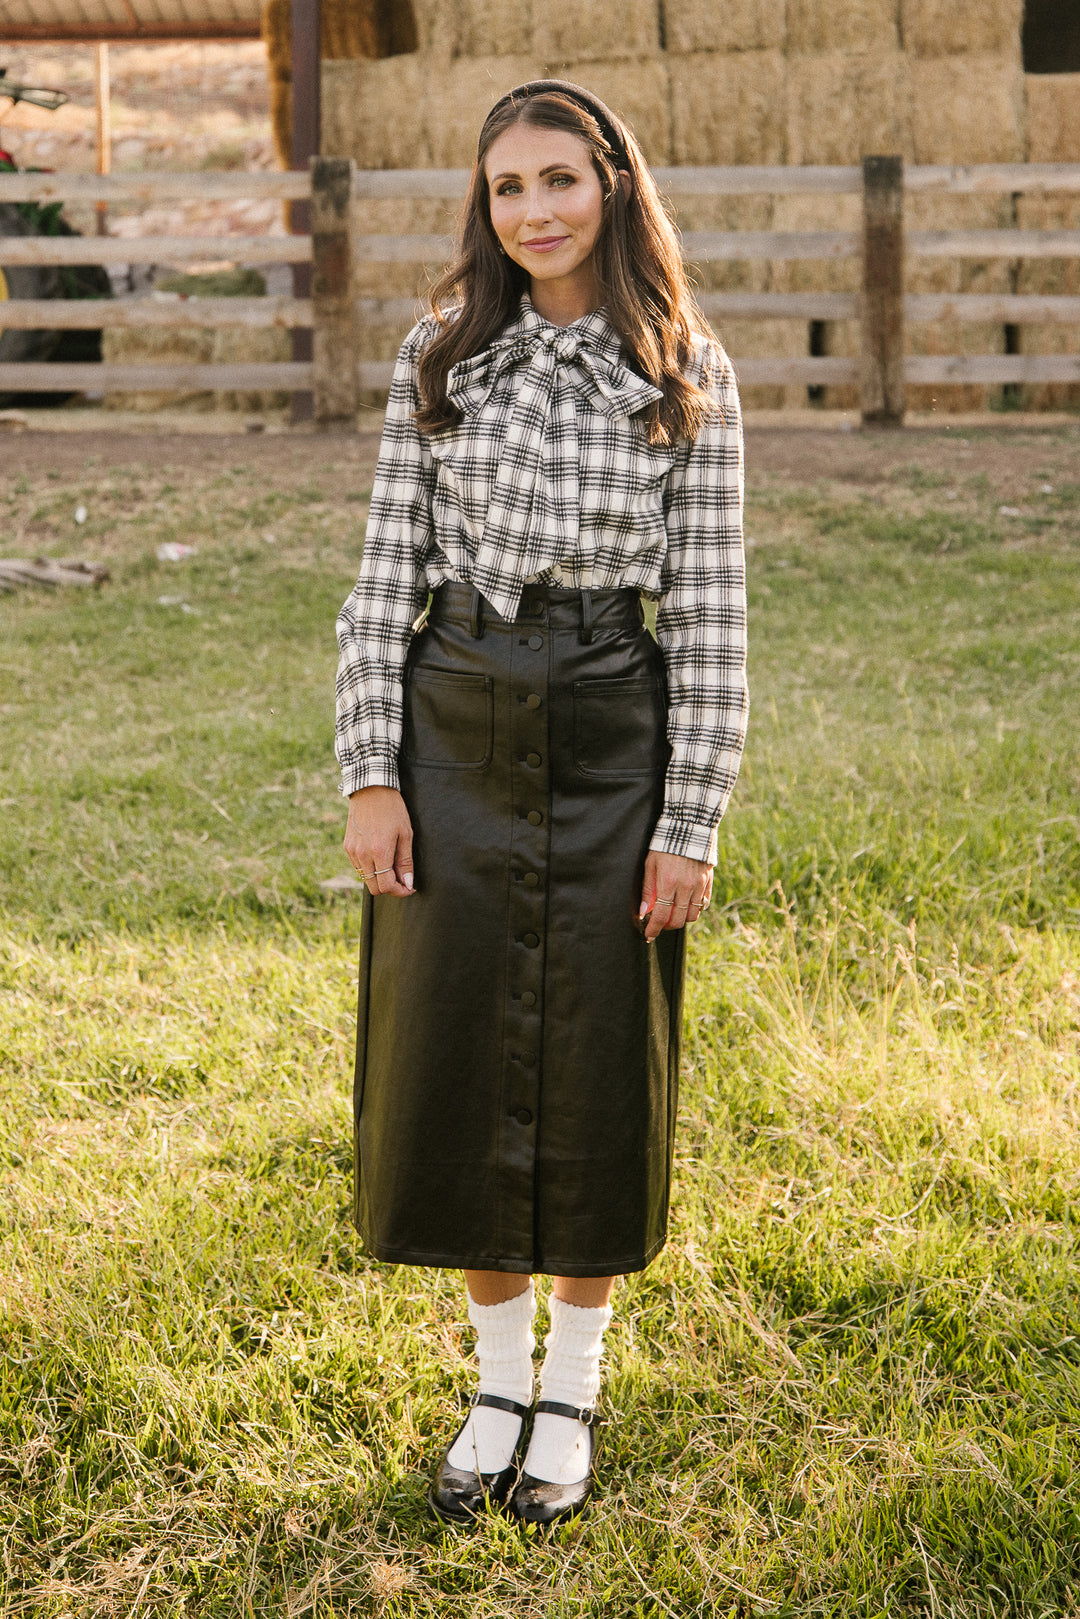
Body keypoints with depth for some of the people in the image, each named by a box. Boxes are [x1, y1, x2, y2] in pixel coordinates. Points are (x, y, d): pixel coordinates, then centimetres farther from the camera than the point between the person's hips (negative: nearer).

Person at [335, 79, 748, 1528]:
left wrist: (690, 822, -7)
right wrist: (370, 773, -4)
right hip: (453, 736, 2)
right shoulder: (441, 353, 4)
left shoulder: (690, 376, -1)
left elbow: (712, 611, -3)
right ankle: (496, 1382, 25)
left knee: (596, 1069, 6)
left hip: (613, 741, -2)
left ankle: (572, 1392, 25)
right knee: (456, 1058, 6)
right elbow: (387, 572, 3)